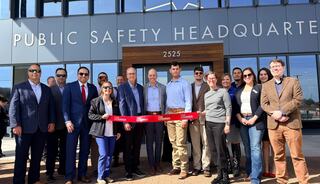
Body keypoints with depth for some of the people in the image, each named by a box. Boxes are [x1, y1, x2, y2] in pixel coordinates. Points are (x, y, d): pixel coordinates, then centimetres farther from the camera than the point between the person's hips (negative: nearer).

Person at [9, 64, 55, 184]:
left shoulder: (46, 89, 14)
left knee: (37, 156, 10)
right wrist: (15, 125, -12)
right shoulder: (19, 87, 4)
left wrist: (52, 122, 3)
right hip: (24, 128, -3)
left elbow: (51, 107, 14)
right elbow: (13, 107, -3)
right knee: (21, 156, 4)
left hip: (42, 128, 4)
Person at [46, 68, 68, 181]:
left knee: (65, 149, 12)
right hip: (54, 124, -2)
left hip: (66, 124, 2)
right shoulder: (50, 89, 1)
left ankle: (62, 169, 25)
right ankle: (50, 173, 14)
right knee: (52, 150, 5)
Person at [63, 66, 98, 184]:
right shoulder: (70, 86, 1)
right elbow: (65, 104, -4)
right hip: (73, 122, -3)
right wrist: (67, 121, -13)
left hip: (88, 123, 3)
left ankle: (82, 174, 20)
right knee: (71, 150, -1)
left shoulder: (92, 88, 9)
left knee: (85, 150, 8)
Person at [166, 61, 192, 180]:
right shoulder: (168, 85, 16)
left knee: (180, 143, -9)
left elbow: (188, 101, -9)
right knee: (173, 143, 10)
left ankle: (184, 169, 0)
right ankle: (176, 167, 19)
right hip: (170, 114, 6)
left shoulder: (185, 84, -4)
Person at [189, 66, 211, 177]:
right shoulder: (190, 87, 13)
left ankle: (206, 167, 9)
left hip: (205, 118, -3)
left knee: (206, 143, 0)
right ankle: (196, 167, 15)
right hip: (193, 119, 3)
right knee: (195, 144, 7)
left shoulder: (208, 86, 3)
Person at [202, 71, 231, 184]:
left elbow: (228, 108, -6)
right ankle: (220, 174, 18)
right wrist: (201, 113, 1)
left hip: (219, 123, -6)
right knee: (214, 150, 7)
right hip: (208, 123, 6)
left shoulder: (223, 91, 0)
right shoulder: (206, 94, 16)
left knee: (220, 150, -4)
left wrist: (227, 124, -12)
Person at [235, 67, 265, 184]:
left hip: (255, 121, -4)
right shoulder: (239, 90, 15)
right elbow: (236, 106, 11)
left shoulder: (259, 88, 3)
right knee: (247, 148, 9)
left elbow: (262, 105, -5)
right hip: (242, 121, 4)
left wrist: (254, 118, -13)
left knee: (255, 148, -9)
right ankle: (249, 173, 19)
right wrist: (240, 118, -4)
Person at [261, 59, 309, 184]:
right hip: (274, 125, 2)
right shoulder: (266, 86, 15)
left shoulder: (293, 82, 9)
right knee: (278, 156, 7)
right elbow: (264, 104, 6)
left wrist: (282, 112, -15)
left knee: (297, 155, 1)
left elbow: (298, 100, -4)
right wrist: (274, 114, -12)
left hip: (292, 123, -2)